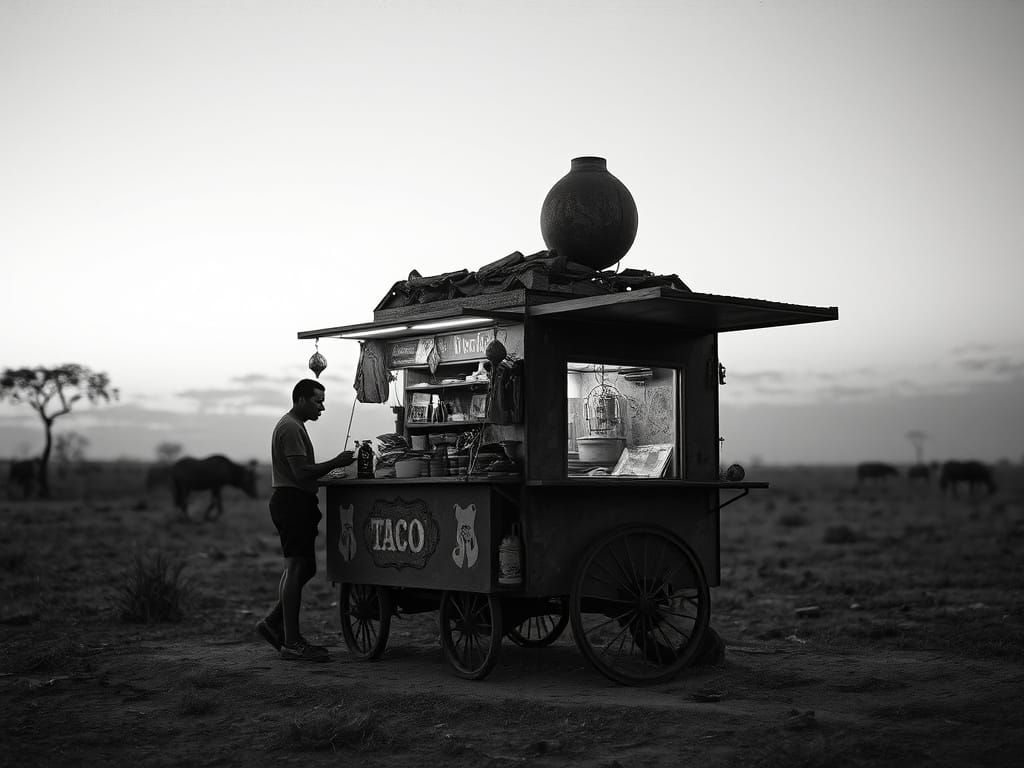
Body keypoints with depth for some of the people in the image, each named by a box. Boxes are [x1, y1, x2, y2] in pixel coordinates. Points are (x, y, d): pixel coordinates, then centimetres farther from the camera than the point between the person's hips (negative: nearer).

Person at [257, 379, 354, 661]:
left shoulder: (294, 426, 22)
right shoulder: (290, 428, -13)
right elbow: (301, 471, -22)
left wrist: (331, 469, 15)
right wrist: (335, 463, -16)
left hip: (298, 503, 11)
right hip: (292, 501, -11)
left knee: (304, 568, 13)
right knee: (297, 569, -9)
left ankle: (273, 623, 19)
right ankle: (291, 642, -8)